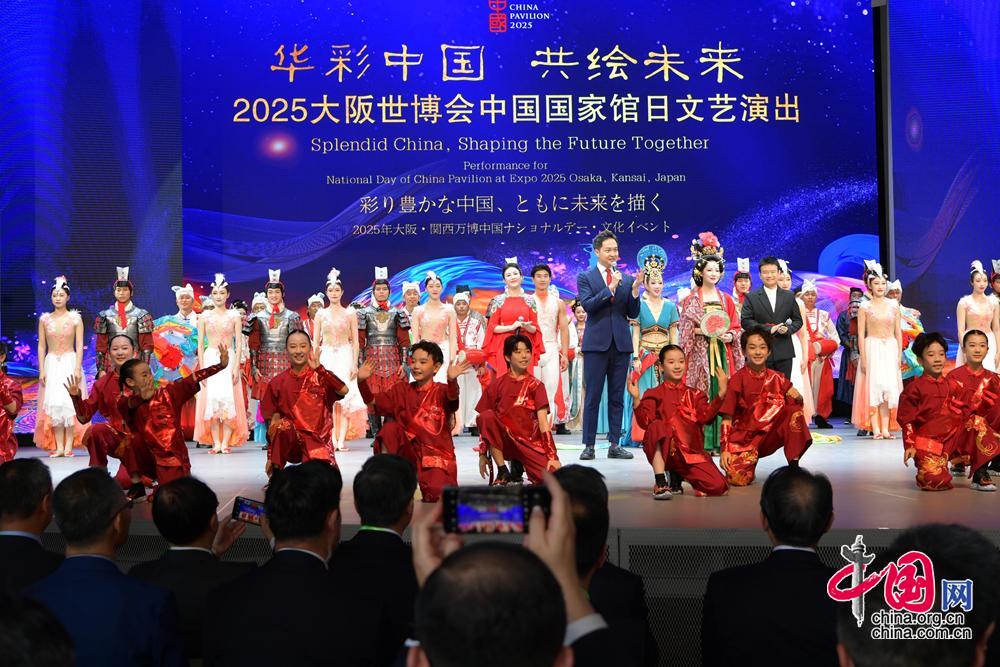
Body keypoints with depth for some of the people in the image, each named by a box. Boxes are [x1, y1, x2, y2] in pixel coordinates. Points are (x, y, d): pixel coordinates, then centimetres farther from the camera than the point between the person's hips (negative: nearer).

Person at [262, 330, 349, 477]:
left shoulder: (320, 376, 0)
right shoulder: (278, 382, 4)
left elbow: (344, 390, -21)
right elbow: (272, 418, 5)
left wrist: (319, 368, -18)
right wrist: (270, 458, -1)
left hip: (318, 440, 0)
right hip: (291, 439, 1)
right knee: (281, 426, -33)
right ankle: (275, 477, -16)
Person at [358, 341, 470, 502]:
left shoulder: (441, 391, -2)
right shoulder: (401, 390, 10)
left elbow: (452, 397, -26)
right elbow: (373, 401, 6)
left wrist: (452, 380, -49)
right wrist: (362, 381, -13)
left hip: (437, 454, -3)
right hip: (409, 450, 3)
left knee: (435, 495, -25)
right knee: (390, 428, -24)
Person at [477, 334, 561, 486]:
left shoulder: (535, 385, 3)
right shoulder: (497, 385, 4)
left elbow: (543, 422, -5)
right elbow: (485, 421, 3)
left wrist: (552, 456, -14)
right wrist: (483, 454, -3)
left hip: (530, 442, -1)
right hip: (504, 442, 1)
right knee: (487, 416, -29)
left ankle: (518, 466, 8)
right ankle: (503, 473, -17)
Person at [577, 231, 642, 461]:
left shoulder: (626, 279, 10)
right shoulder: (585, 277, 2)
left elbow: (633, 314, 6)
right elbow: (588, 306, -12)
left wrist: (635, 289, -9)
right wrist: (610, 288, -19)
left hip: (621, 344, 3)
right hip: (596, 343, -3)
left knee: (617, 397, 7)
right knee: (593, 397, 0)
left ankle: (615, 445, 12)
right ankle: (589, 446, 5)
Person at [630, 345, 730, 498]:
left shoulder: (694, 394, 14)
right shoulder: (654, 394, 5)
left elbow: (706, 417, -6)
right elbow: (645, 422, -10)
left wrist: (721, 393, -16)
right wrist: (636, 399, -24)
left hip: (692, 451, 3)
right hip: (663, 452, -3)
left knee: (718, 486, -16)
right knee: (657, 426, -35)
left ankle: (676, 476, 15)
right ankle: (660, 484, -27)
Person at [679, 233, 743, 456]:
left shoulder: (726, 299, 14)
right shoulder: (691, 299, 5)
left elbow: (736, 327, 13)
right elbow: (685, 329, 1)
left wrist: (730, 335, -7)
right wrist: (702, 331, -16)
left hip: (722, 353, 3)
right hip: (699, 352, -3)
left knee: (721, 394, -2)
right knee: (700, 395, -7)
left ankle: (718, 441, 3)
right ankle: (701, 443, -4)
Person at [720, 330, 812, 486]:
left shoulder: (776, 378, 3)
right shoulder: (737, 379, -7)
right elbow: (727, 417, -10)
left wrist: (796, 397, -25)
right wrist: (724, 450, -19)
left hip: (770, 435, 3)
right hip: (744, 437, -3)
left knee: (794, 409, -22)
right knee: (738, 478, -27)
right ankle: (749, 460, 10)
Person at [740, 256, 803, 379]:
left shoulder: (789, 296, 12)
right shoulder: (751, 297, 4)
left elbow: (798, 320, 14)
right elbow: (745, 321, -5)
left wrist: (788, 329, -8)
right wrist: (768, 329, -14)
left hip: (784, 353, 2)